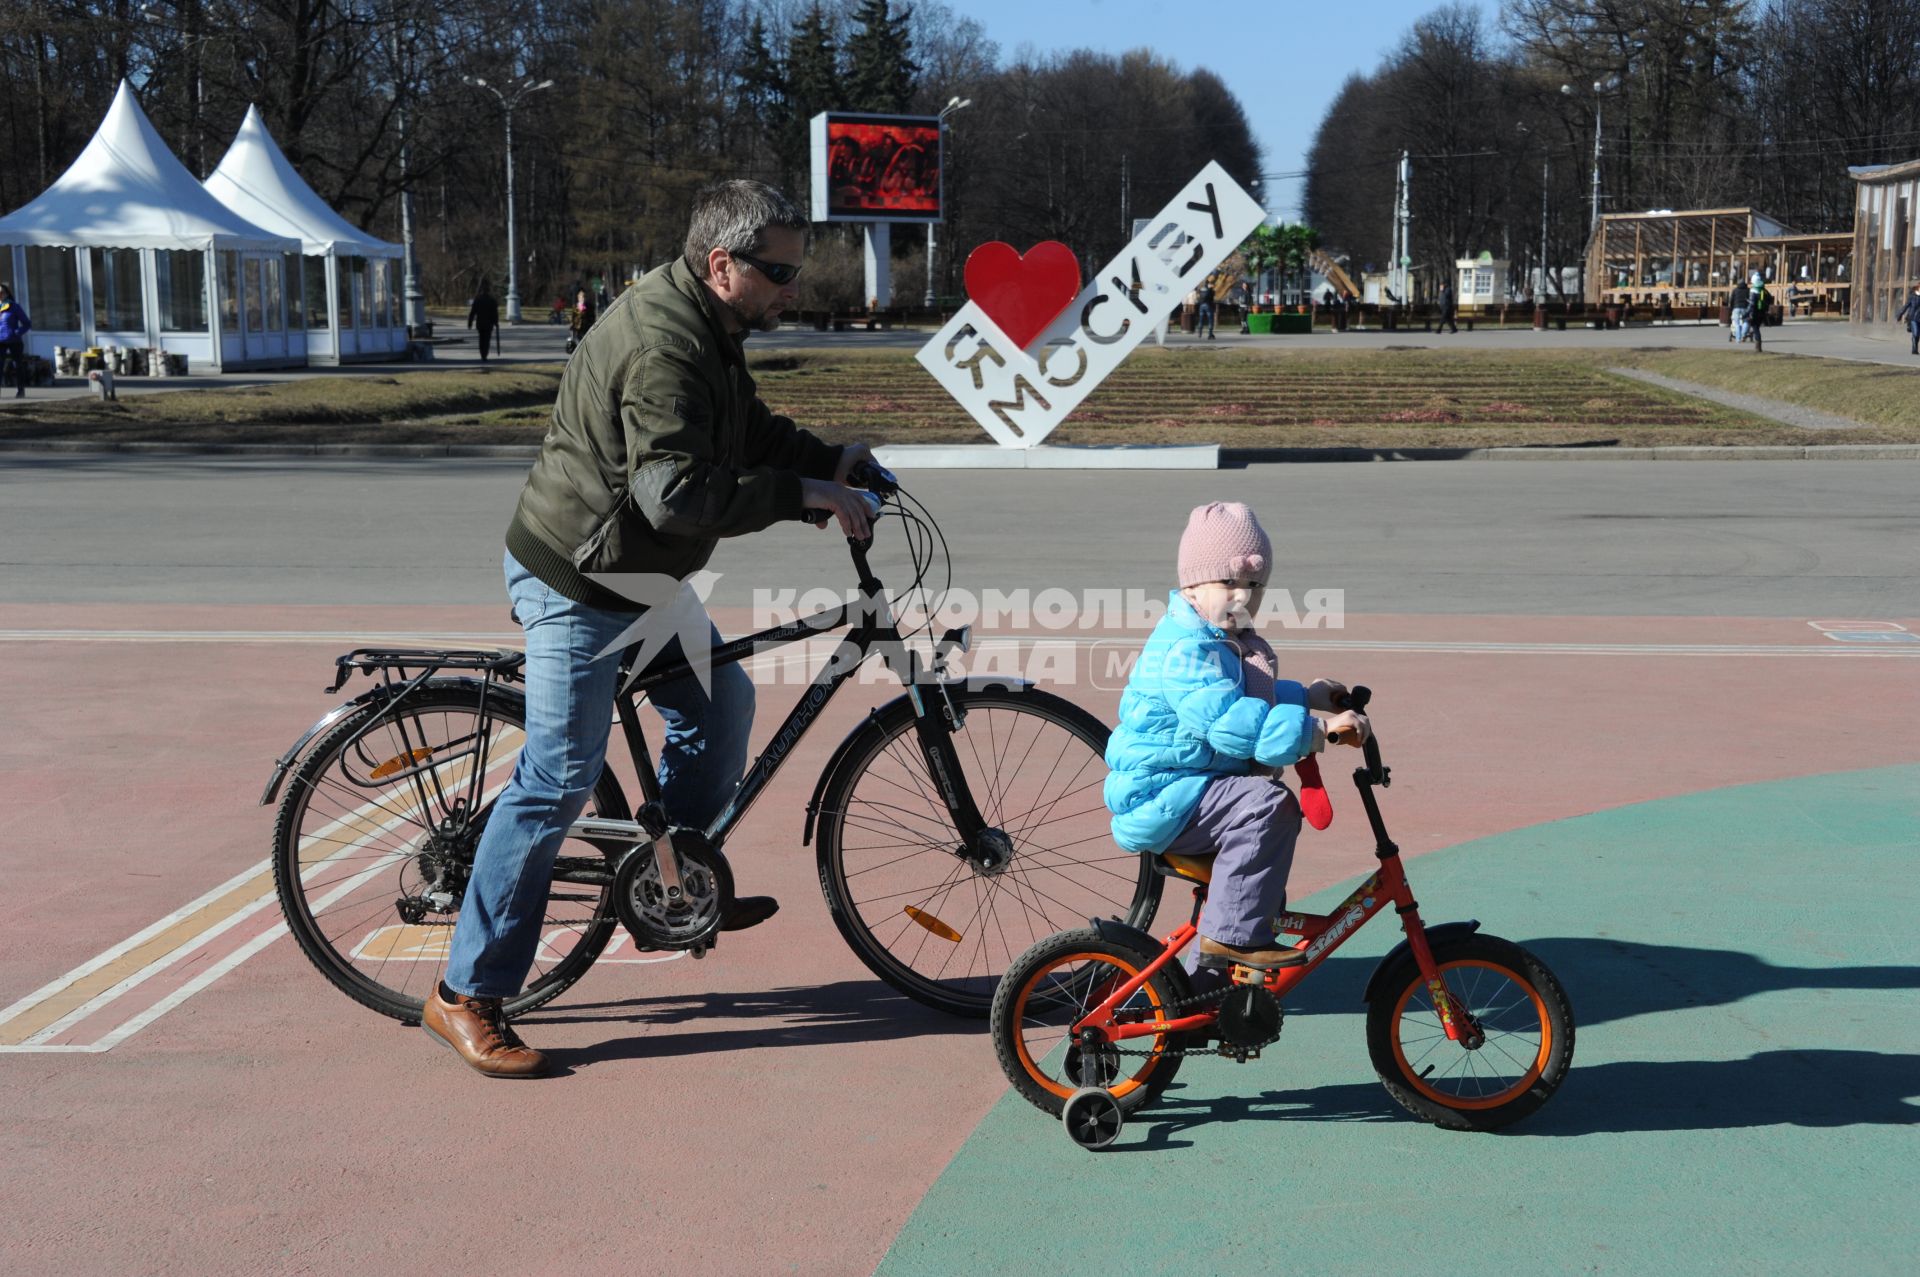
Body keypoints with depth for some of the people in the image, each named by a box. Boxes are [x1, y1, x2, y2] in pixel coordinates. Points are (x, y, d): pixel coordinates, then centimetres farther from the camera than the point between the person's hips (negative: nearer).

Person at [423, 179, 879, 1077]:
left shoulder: (710, 329, 7)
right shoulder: (662, 344, -27)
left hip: (640, 577, 10)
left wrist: (831, 461, 3)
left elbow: (749, 431, 20)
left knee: (720, 703, 17)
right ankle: (464, 997, -1)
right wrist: (800, 494, -29)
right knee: (560, 780, -9)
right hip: (575, 582, -10)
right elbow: (679, 494, -36)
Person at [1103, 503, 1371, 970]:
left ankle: (1214, 963, 33)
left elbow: (1244, 698, 35)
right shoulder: (1187, 649, -21)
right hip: (1159, 801, -11)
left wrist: (1305, 695, 30)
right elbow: (1233, 723, -34)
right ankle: (1235, 933, -22)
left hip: (1190, 788, 11)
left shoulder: (1220, 641, 15)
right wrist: (1318, 729, -34)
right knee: (1268, 804, -28)